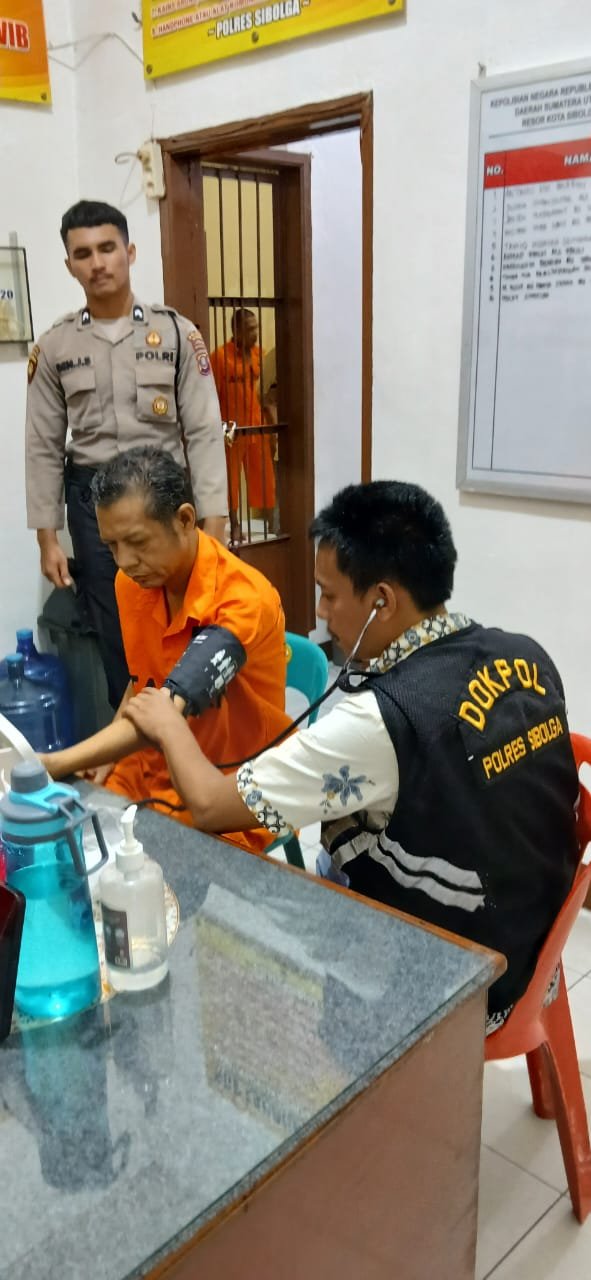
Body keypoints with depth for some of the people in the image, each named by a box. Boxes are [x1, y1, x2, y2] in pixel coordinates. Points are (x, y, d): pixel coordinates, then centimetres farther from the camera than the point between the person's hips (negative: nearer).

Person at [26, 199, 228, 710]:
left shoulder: (177, 333, 0)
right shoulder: (54, 346, 4)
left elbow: (205, 433, -3)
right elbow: (44, 447, 7)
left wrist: (213, 525, -9)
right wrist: (48, 538, 3)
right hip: (92, 500, 2)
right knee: (111, 635, 6)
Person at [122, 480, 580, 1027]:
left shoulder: (384, 717, -30)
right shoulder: (526, 657, -8)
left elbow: (210, 804, -19)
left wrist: (167, 725, -1)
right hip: (530, 945, 7)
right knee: (327, 864, 20)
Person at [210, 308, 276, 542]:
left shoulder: (258, 353, 7)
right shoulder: (220, 355, -10)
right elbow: (212, 395, -10)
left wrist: (268, 418, 10)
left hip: (257, 426, 5)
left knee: (263, 476, 9)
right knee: (231, 478, 5)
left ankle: (271, 522, 17)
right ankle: (235, 526, 15)